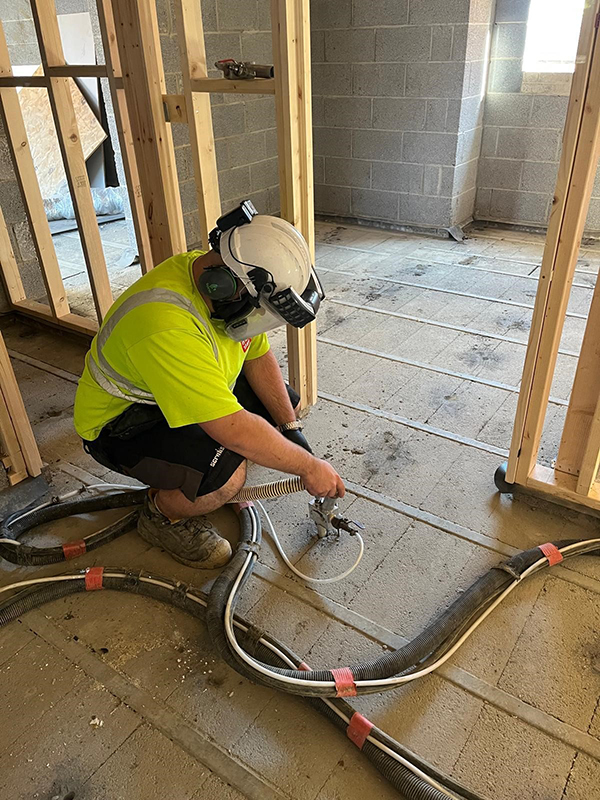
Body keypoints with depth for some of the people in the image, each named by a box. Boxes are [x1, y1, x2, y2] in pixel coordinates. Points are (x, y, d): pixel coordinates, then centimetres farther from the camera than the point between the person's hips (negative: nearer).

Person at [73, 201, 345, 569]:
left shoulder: (220, 278, -12)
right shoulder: (166, 324, -40)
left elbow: (259, 357, -1)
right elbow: (235, 430, -39)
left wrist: (292, 429, -9)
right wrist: (310, 467, -27)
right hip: (121, 422, -8)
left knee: (287, 404, 3)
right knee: (225, 476, -33)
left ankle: (196, 482, 16)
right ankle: (162, 515, 1)